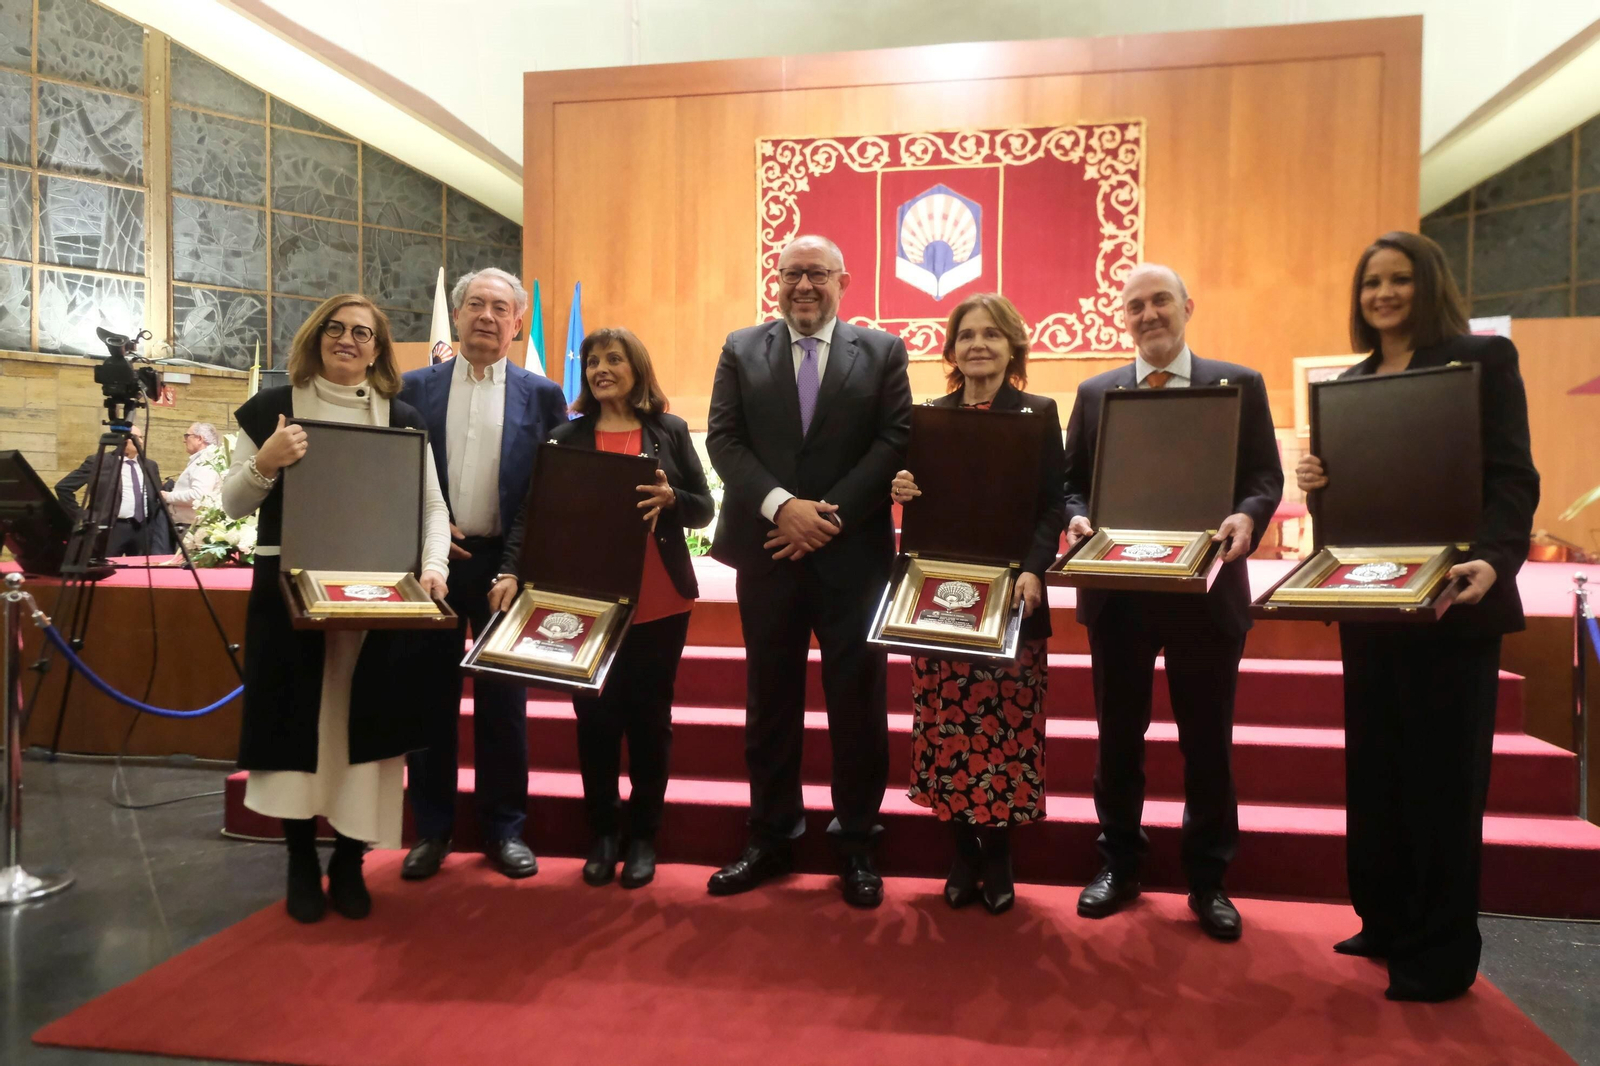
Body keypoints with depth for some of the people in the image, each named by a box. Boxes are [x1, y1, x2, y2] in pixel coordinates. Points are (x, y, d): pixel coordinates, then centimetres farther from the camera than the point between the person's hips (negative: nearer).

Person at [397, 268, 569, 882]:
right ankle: (432, 830, 21)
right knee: (431, 698, 8)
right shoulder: (416, 387, 7)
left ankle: (504, 828, 19)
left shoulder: (543, 394, 4)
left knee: (503, 702, 6)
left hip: (506, 565, -1)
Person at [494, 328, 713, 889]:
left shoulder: (669, 431, 5)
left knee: (649, 717, 8)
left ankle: (643, 836, 23)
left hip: (659, 603, 0)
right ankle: (602, 833, 24)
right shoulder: (566, 437, 5)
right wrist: (511, 571, -17)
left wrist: (670, 499, -18)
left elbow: (703, 508, 4)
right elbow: (533, 513, -2)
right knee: (595, 719, 6)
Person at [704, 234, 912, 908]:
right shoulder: (741, 350, 10)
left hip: (854, 554, -1)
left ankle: (857, 844, 20)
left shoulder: (881, 351, 6)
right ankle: (771, 838, 24)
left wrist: (829, 514, -13)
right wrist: (782, 506, -15)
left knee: (857, 700, 5)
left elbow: (894, 442, -3)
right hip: (766, 553, 2)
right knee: (769, 700, 10)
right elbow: (723, 439, 0)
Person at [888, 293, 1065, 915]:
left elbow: (1053, 507, -3)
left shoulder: (1039, 414, 3)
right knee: (947, 728, 4)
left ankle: (998, 857, 18)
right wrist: (900, 490, -10)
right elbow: (918, 502, 14)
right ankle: (964, 852, 19)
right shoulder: (931, 415, 11)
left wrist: (1034, 570, -19)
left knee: (1006, 727, 2)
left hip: (1008, 592, -2)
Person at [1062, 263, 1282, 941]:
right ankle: (1118, 863, 29)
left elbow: (1265, 476, 1)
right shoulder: (1095, 394, 9)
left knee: (1208, 740, 9)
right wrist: (1078, 517, -13)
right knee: (1118, 735, 12)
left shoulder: (1240, 385, 5)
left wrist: (1247, 516, -19)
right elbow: (1072, 480, 8)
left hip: (1207, 588, -1)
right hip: (1118, 588, 1)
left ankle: (1208, 880, 26)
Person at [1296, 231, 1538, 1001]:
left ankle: (1441, 953, 15)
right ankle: (1388, 924, 27)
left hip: (1449, 599, -6)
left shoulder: (1483, 359, -4)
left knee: (1441, 773, 1)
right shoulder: (1350, 381, 13)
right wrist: (1317, 484, -9)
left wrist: (1492, 561, -29)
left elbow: (1512, 478, -12)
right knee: (1376, 767, 12)